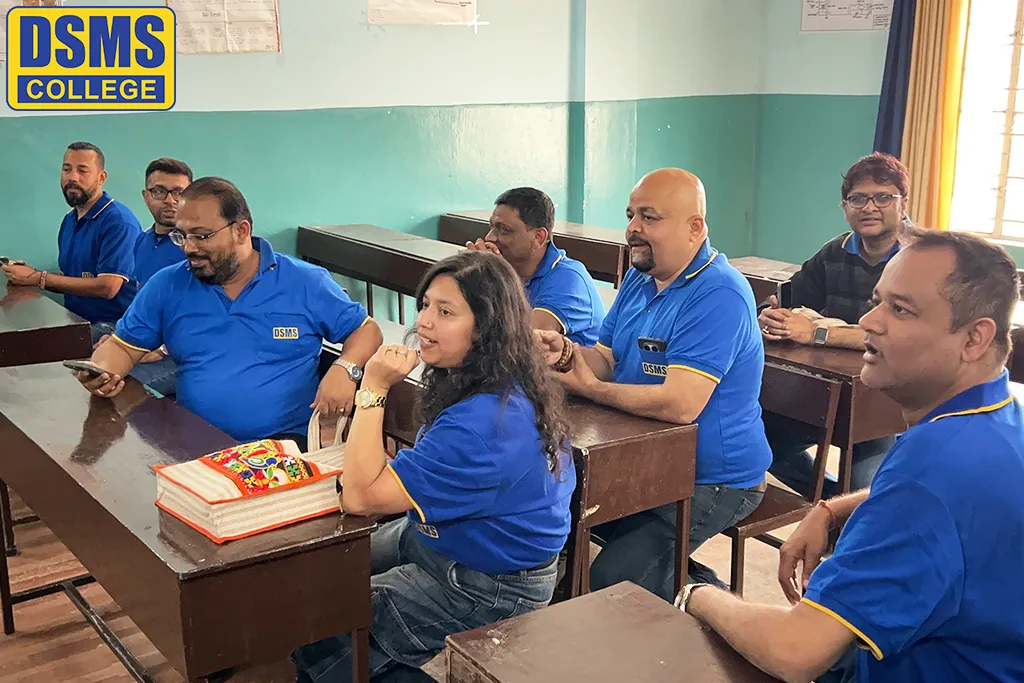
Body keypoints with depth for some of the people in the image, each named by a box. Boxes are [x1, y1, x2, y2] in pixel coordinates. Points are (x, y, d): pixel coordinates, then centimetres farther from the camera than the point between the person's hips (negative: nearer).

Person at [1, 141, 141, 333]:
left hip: (112, 326, -7)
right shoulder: (69, 220, 15)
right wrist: (31, 275, 0)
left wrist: (39, 278, -13)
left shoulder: (119, 220, -13)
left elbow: (107, 287, -20)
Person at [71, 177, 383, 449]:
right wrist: (103, 372, -9)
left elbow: (366, 330, 7)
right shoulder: (167, 286, 9)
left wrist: (344, 369, -14)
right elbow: (121, 345, 14)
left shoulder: (306, 283, 2)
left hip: (285, 443, -3)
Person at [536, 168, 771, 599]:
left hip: (713, 481, -9)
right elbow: (607, 360, 7)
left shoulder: (719, 296, -23)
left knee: (610, 581, -18)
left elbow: (679, 404, -32)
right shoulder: (639, 279, 8)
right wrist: (565, 353, -16)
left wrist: (591, 389, -21)